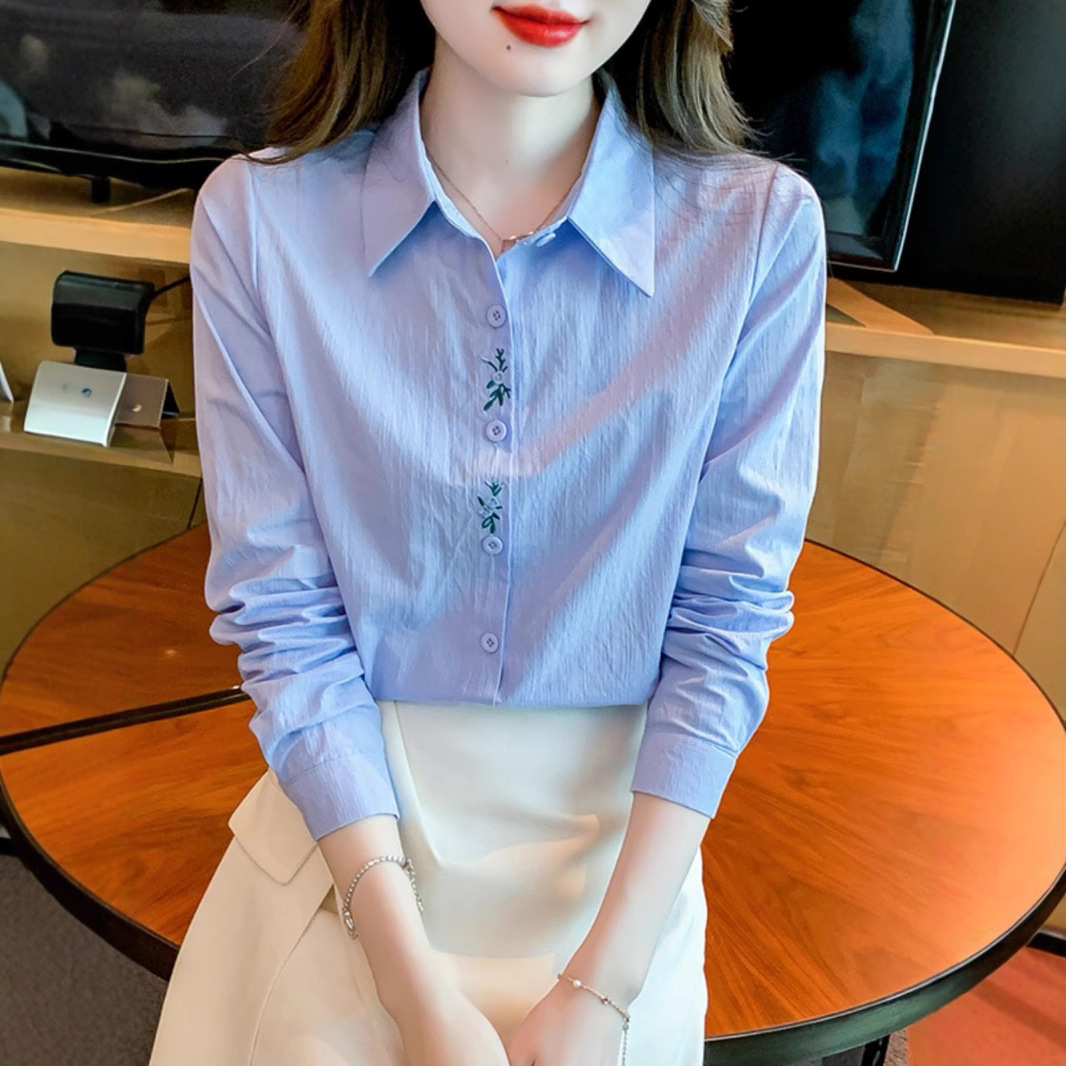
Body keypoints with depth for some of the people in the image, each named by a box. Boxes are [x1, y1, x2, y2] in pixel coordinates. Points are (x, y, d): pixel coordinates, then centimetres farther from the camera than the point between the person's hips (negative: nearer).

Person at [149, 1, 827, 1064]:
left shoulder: (761, 226, -14)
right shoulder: (257, 214, -13)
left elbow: (723, 624, -10)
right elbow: (284, 615, -11)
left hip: (618, 837, 0)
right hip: (342, 822, 1)